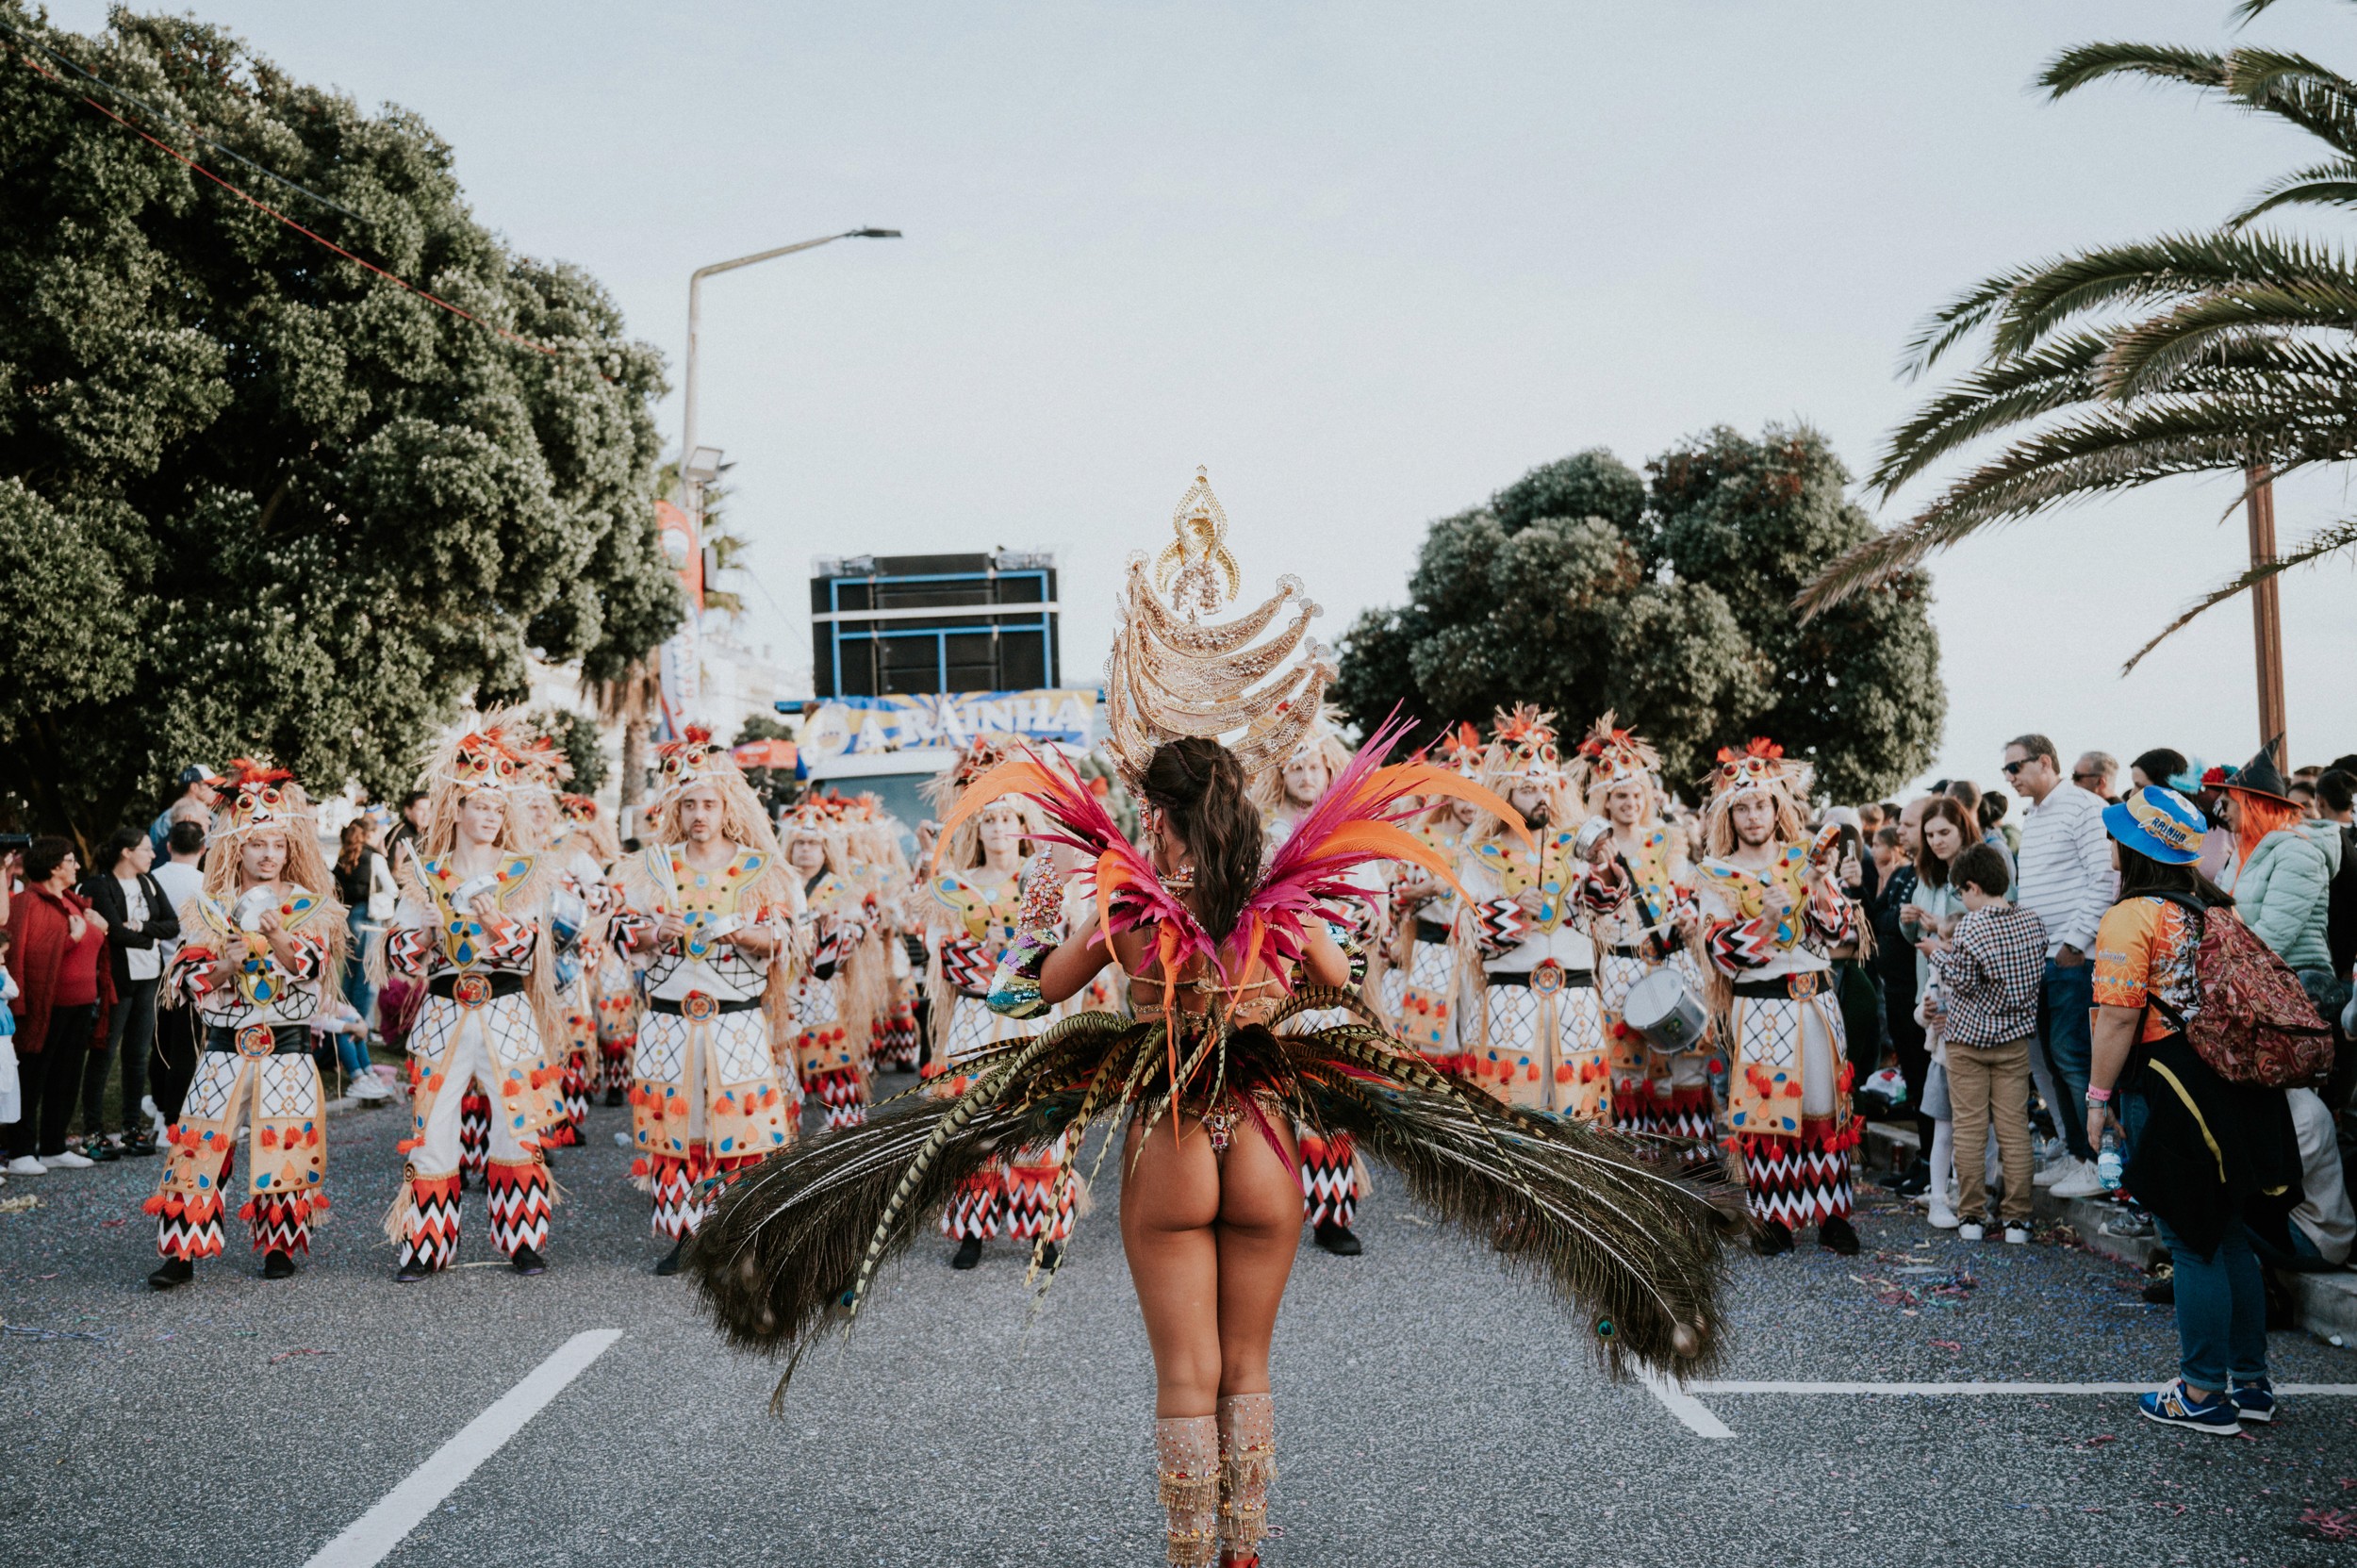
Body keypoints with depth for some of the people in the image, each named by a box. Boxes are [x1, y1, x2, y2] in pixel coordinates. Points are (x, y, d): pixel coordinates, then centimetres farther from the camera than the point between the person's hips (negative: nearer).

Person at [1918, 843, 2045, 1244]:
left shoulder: (1970, 928, -16)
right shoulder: (2031, 922, 1)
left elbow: (1963, 981, -15)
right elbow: (2036, 974, 13)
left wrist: (1938, 953, 1)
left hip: (1969, 1038, -4)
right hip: (2014, 1039, 4)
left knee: (1970, 1128, 2)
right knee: (2014, 1127, 5)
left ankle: (1971, 1216, 5)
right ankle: (2017, 1219, 7)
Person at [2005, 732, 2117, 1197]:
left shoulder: (2083, 808, -9)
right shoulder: (2030, 818, 18)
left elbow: (2105, 879, -16)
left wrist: (2075, 941, -17)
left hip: (2073, 959, -9)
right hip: (2037, 958, 9)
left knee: (2072, 1055, -9)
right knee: (2051, 1057, 10)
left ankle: (2101, 1161, 0)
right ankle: (2075, 1154, 19)